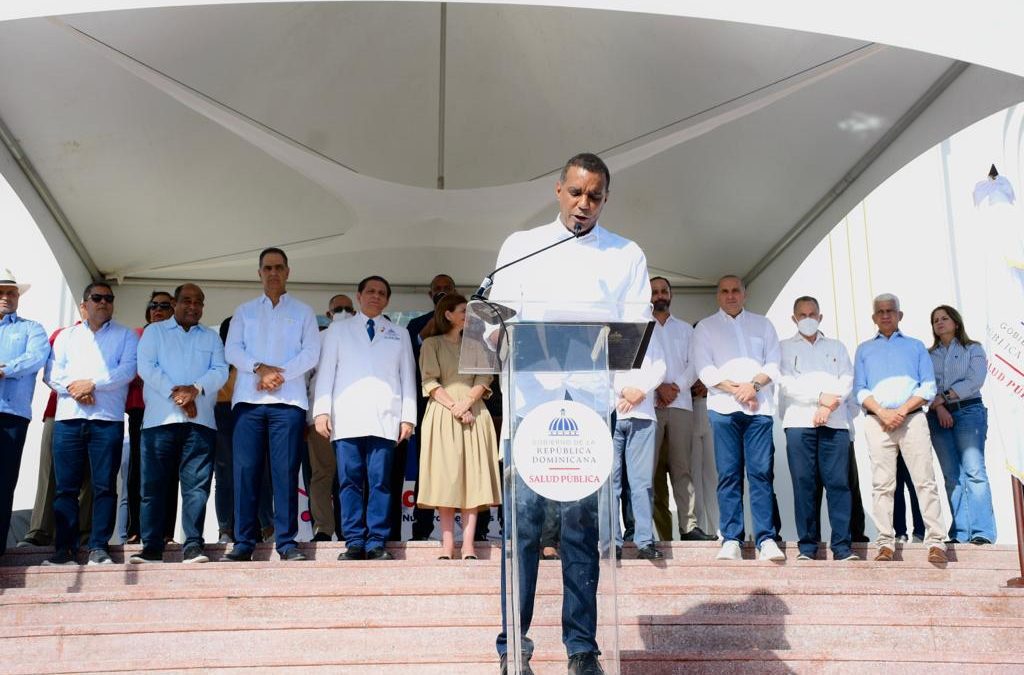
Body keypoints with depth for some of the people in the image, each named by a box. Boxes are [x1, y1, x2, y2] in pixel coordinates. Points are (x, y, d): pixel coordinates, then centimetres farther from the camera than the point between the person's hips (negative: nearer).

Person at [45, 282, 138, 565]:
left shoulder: (125, 335, 14)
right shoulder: (67, 336, 21)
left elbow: (127, 370, -1)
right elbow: (53, 372, 9)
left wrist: (93, 384, -11)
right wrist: (73, 389, -10)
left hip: (108, 418, -2)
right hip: (68, 417, 2)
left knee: (105, 486, -4)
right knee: (66, 486, -1)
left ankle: (98, 548, -1)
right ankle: (64, 548, 2)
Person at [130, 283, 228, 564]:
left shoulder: (212, 337, 19)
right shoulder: (154, 332, 15)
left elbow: (220, 371, 5)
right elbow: (146, 367, 0)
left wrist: (196, 389, -13)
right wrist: (175, 394, -11)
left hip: (201, 420, 1)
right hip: (159, 418, -1)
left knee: (197, 484, -5)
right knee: (154, 485, -2)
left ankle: (193, 545, -5)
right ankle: (152, 548, 2)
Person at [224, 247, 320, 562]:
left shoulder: (303, 312, 14)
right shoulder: (244, 311, 18)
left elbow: (311, 353, 3)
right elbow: (232, 350, 6)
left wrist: (280, 373, -10)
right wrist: (260, 368, -11)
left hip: (288, 400, -1)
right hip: (248, 400, 1)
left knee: (286, 472, -4)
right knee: (246, 471, -3)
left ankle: (286, 542, -1)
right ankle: (244, 542, 1)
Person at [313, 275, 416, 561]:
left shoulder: (399, 334, 20)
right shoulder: (337, 331, 18)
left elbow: (407, 377, 14)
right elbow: (325, 371, 11)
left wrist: (408, 416, 3)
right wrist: (321, 410, -2)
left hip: (385, 418, 0)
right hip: (347, 418, 0)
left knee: (380, 481, -6)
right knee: (350, 481, -3)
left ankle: (377, 543, -2)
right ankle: (354, 542, 1)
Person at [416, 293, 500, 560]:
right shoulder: (432, 344, 9)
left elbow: (483, 379, 7)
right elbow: (430, 382, -2)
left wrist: (466, 402, -11)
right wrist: (454, 407, -14)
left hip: (474, 415, 3)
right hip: (443, 415, -3)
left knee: (473, 479, -6)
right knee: (446, 479, -6)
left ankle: (468, 547, -8)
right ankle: (447, 547, -5)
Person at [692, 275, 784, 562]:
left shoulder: (762, 325, 18)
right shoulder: (705, 327, 13)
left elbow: (774, 364, 10)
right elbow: (704, 369, 3)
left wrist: (754, 385, -8)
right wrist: (735, 389, -8)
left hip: (760, 407, 1)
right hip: (723, 407, -1)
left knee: (761, 473, -4)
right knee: (729, 474, -3)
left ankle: (766, 539, -3)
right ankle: (731, 540, -1)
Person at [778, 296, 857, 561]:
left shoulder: (836, 347, 23)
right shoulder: (784, 347, 17)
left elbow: (847, 381, 10)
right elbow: (786, 383, 2)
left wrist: (830, 405, -7)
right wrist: (821, 396, -8)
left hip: (835, 422, 1)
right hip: (799, 422, -1)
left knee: (838, 482, -7)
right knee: (804, 484, -5)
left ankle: (842, 546, -6)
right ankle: (807, 546, -2)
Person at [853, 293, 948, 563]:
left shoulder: (915, 346, 17)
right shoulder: (864, 349, 19)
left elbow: (928, 387, 7)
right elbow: (860, 390, 9)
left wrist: (902, 410, -8)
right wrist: (882, 412, -8)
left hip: (912, 418, -1)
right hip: (877, 421, 1)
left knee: (925, 480, -8)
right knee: (882, 484, -3)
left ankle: (936, 541, -7)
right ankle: (886, 543, 0)